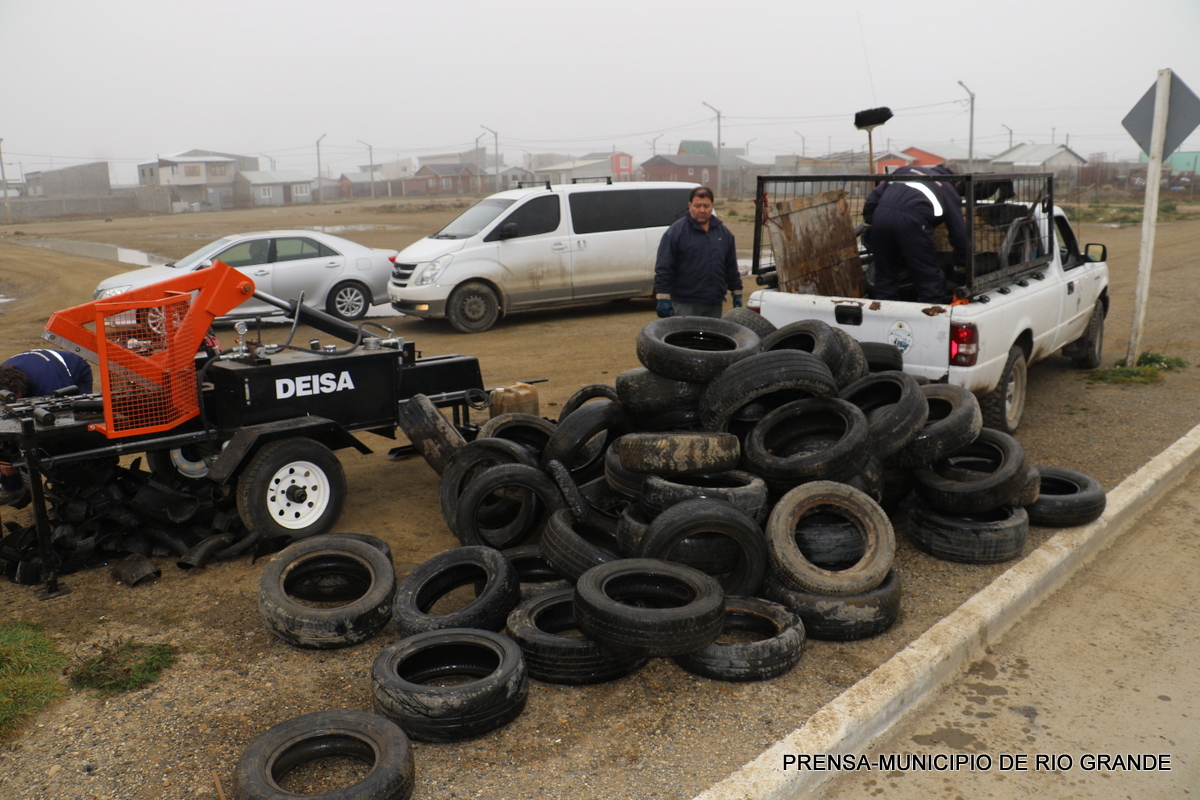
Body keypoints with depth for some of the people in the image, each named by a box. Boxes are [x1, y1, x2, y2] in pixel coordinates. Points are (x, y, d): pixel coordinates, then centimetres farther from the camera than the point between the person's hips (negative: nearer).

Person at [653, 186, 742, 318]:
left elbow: (732, 267, 18)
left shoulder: (724, 233, 11)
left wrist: (737, 295, 15)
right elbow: (663, 269, -9)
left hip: (715, 304, 5)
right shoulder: (675, 232, -6)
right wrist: (663, 299, -15)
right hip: (686, 305, -5)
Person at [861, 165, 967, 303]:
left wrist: (869, 223, 29)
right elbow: (959, 231, 22)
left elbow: (873, 197, 23)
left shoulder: (905, 170, 34)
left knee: (885, 278, 16)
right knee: (930, 281, 5)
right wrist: (962, 264, 30)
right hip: (911, 221, -4)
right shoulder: (948, 189, 24)